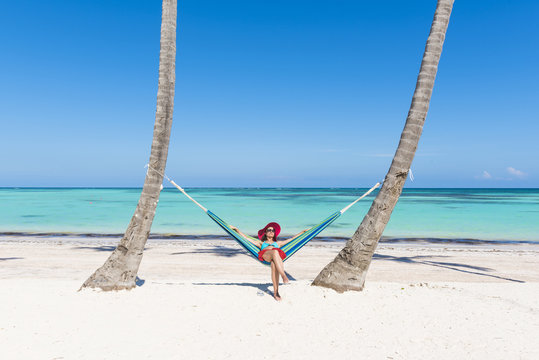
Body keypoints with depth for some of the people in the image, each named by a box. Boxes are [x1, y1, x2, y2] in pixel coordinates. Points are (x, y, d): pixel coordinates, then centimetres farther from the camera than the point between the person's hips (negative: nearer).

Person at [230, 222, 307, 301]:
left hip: (278, 256, 1)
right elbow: (246, 238, 37)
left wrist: (303, 232, 44)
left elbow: (291, 238, 44)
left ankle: (276, 292, -46)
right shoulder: (261, 243, 40)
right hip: (265, 256, -1)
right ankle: (284, 276, -51)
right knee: (275, 252, -39)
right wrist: (236, 229, 33)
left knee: (274, 264, -39)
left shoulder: (278, 243, 43)